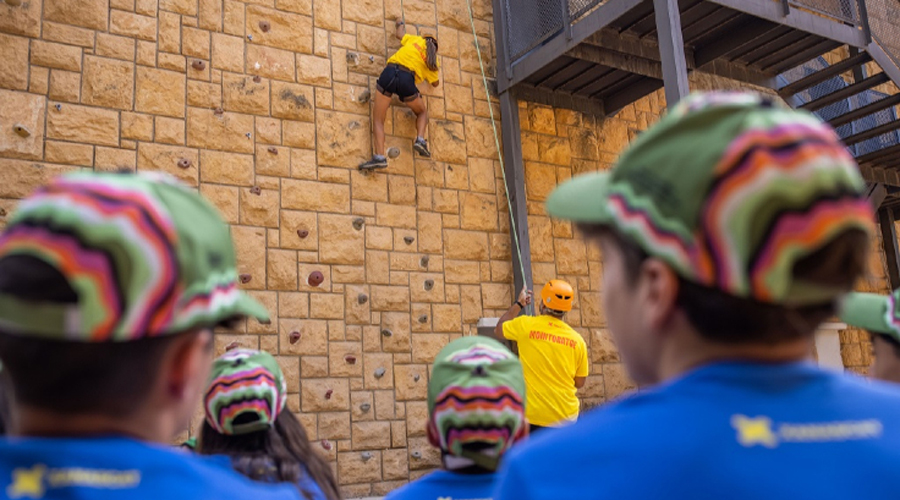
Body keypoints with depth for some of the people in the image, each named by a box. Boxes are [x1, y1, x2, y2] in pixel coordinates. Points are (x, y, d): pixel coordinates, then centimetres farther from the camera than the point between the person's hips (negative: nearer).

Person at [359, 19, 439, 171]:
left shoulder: (416, 39, 26)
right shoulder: (432, 60, 23)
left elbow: (399, 33, 46)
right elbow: (435, 83, 35)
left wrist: (400, 24, 68)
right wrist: (436, 71, 54)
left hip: (389, 72, 0)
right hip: (407, 79, 0)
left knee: (378, 120, 5)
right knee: (422, 112, 29)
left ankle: (379, 157, -13)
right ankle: (420, 139, 3)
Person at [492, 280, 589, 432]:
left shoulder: (526, 325, -9)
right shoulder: (577, 340, -3)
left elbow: (498, 330, 13)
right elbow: (579, 383, 7)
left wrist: (518, 304, 21)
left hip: (532, 415, -2)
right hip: (566, 416, 2)